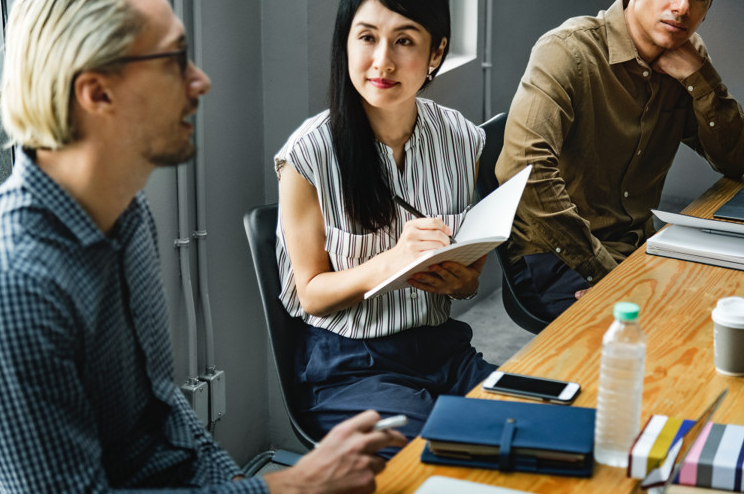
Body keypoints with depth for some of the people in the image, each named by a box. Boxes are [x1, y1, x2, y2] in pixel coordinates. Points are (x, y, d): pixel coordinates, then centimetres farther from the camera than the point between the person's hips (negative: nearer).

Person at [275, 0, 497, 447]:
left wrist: (460, 281, -14)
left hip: (445, 348, 5)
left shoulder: (463, 140, 1)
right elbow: (312, 293, -6)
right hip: (349, 367, -4)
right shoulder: (309, 154, -12)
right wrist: (390, 262, -25)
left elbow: (472, 272, 12)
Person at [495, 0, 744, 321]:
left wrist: (698, 76, -10)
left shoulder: (687, 55, 6)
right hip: (554, 256, -7)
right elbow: (525, 168, -30)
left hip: (635, 245, 7)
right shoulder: (568, 50, -16)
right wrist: (602, 270, -28)